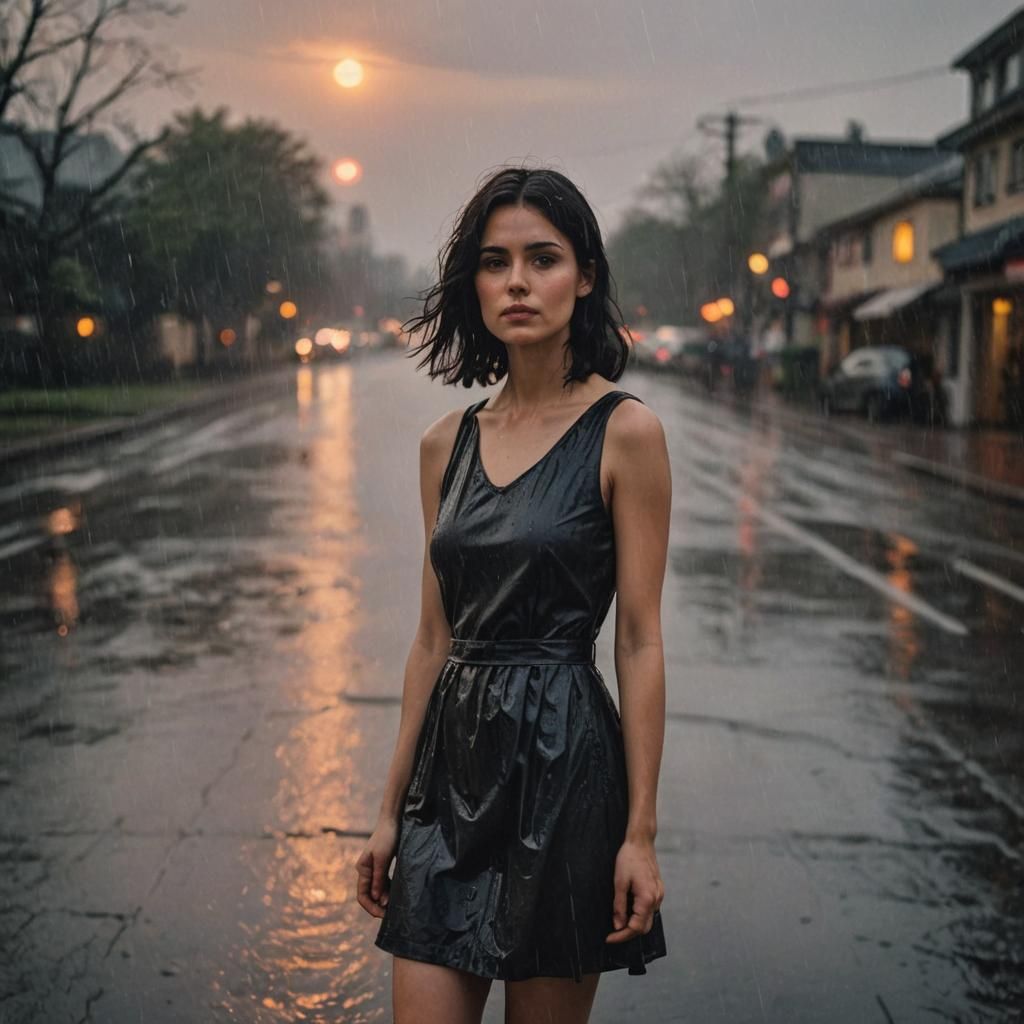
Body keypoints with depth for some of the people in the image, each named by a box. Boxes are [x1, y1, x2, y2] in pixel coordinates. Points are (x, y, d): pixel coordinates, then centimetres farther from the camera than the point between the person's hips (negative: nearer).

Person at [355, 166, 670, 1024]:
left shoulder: (625, 432, -7)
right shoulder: (447, 443, 7)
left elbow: (640, 643, -8)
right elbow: (434, 640, 11)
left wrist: (640, 832, -9)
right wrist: (391, 810, 12)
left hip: (560, 760, -4)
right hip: (452, 764, 4)